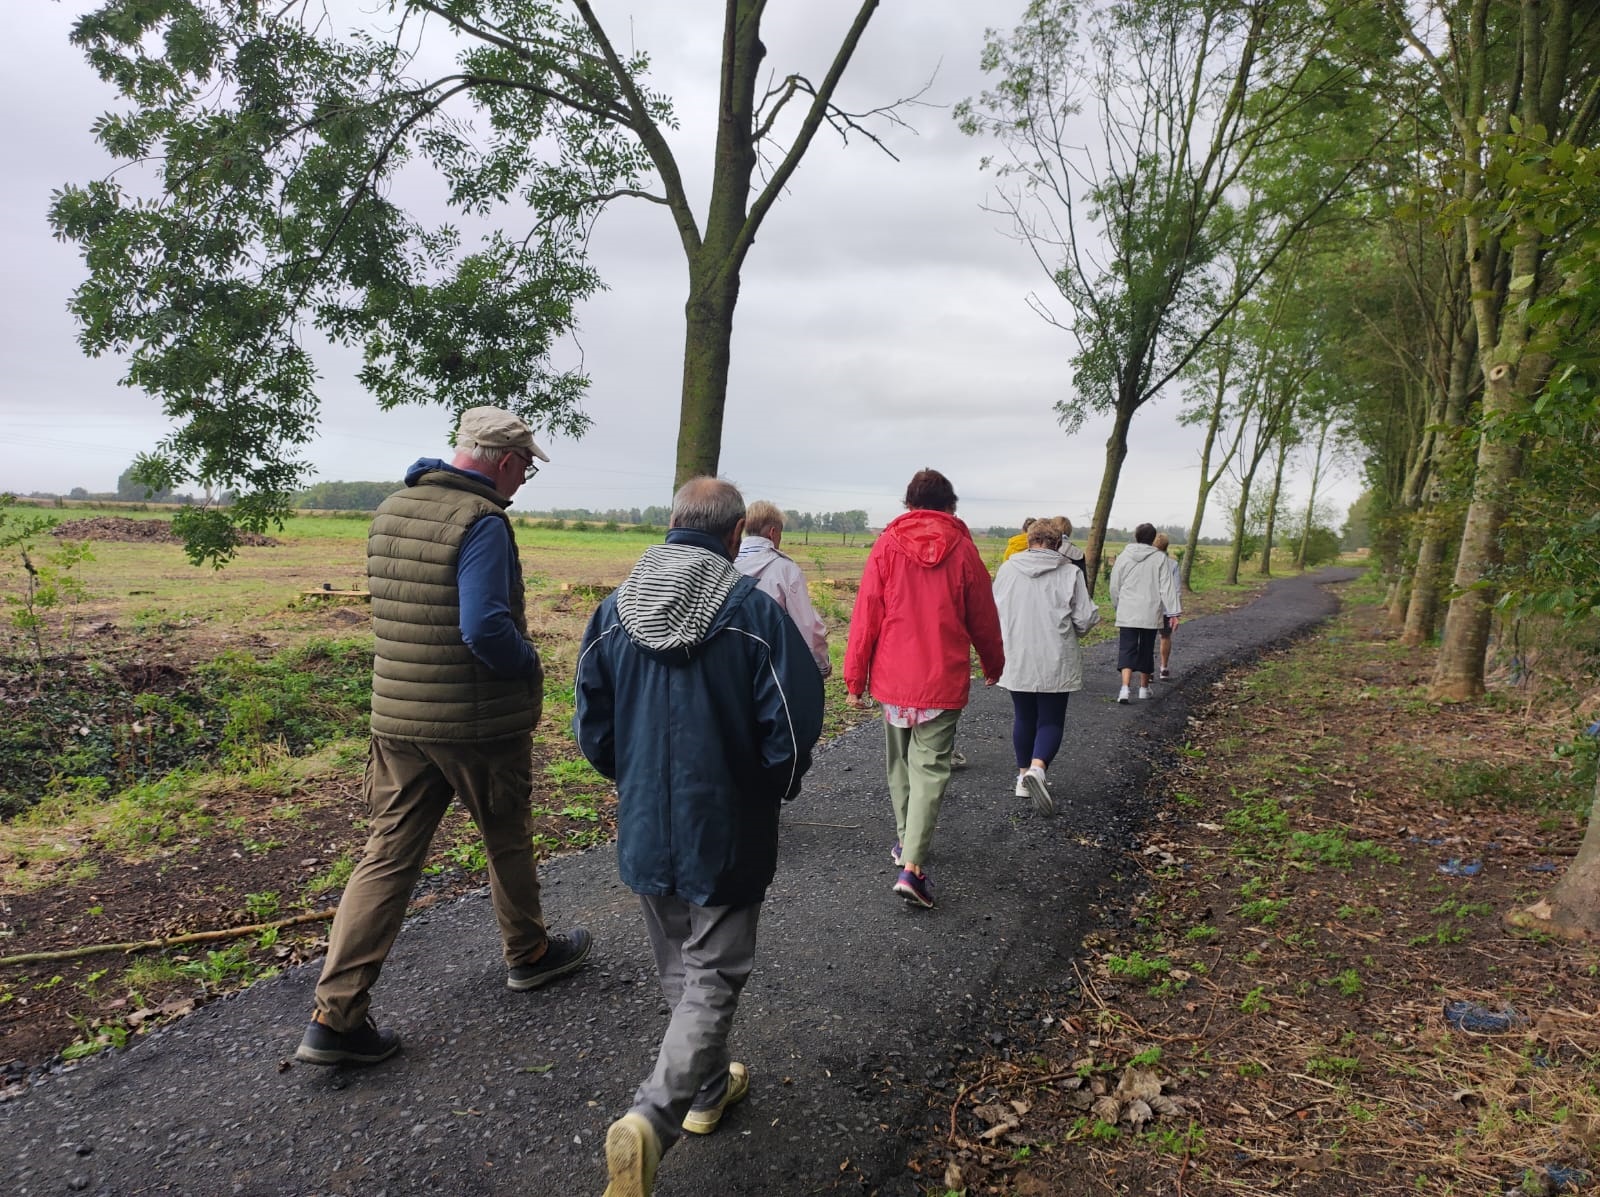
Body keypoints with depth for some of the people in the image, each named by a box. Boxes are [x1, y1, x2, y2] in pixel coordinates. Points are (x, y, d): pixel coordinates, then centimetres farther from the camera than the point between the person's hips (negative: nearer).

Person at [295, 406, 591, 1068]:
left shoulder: (389, 511, 8)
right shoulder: (481, 522, -19)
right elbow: (484, 627, -28)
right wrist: (531, 665, -10)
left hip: (397, 716, 6)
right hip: (479, 722, -6)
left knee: (388, 856, 9)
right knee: (508, 841, 16)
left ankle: (336, 1014, 8)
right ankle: (528, 953, 36)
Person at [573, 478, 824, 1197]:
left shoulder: (615, 610, -4)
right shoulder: (754, 612, -17)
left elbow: (592, 728, 2)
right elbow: (792, 732, -15)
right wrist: (773, 789, 5)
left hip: (645, 831, 5)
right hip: (726, 836, -4)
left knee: (680, 973, 23)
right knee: (712, 980, 9)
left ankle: (707, 1090, 41)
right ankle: (650, 1122, -4)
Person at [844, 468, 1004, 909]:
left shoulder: (887, 545, -1)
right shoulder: (963, 550, -1)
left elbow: (866, 615, -4)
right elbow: (982, 618, 7)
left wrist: (855, 677, 2)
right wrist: (993, 665, 24)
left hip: (893, 676, 2)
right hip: (943, 680, -2)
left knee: (899, 763, 20)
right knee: (930, 769, 0)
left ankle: (905, 840, 35)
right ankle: (912, 867, -9)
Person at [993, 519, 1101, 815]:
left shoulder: (1007, 569, -2)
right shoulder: (1070, 573, -7)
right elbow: (1085, 619, -8)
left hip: (1016, 660, 2)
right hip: (1055, 661, -2)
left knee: (1023, 718, 17)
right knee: (1050, 721, 6)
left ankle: (1024, 775, 25)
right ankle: (1037, 768, -17)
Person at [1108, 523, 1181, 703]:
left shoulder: (1123, 556, 2)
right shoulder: (1160, 558, -4)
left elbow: (1115, 586, 8)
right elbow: (1166, 587, -7)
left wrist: (1117, 606, 23)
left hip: (1127, 613, 0)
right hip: (1150, 613, 0)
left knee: (1127, 649, -1)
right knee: (1146, 649, 13)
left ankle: (1125, 687, -18)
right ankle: (1144, 687, 24)